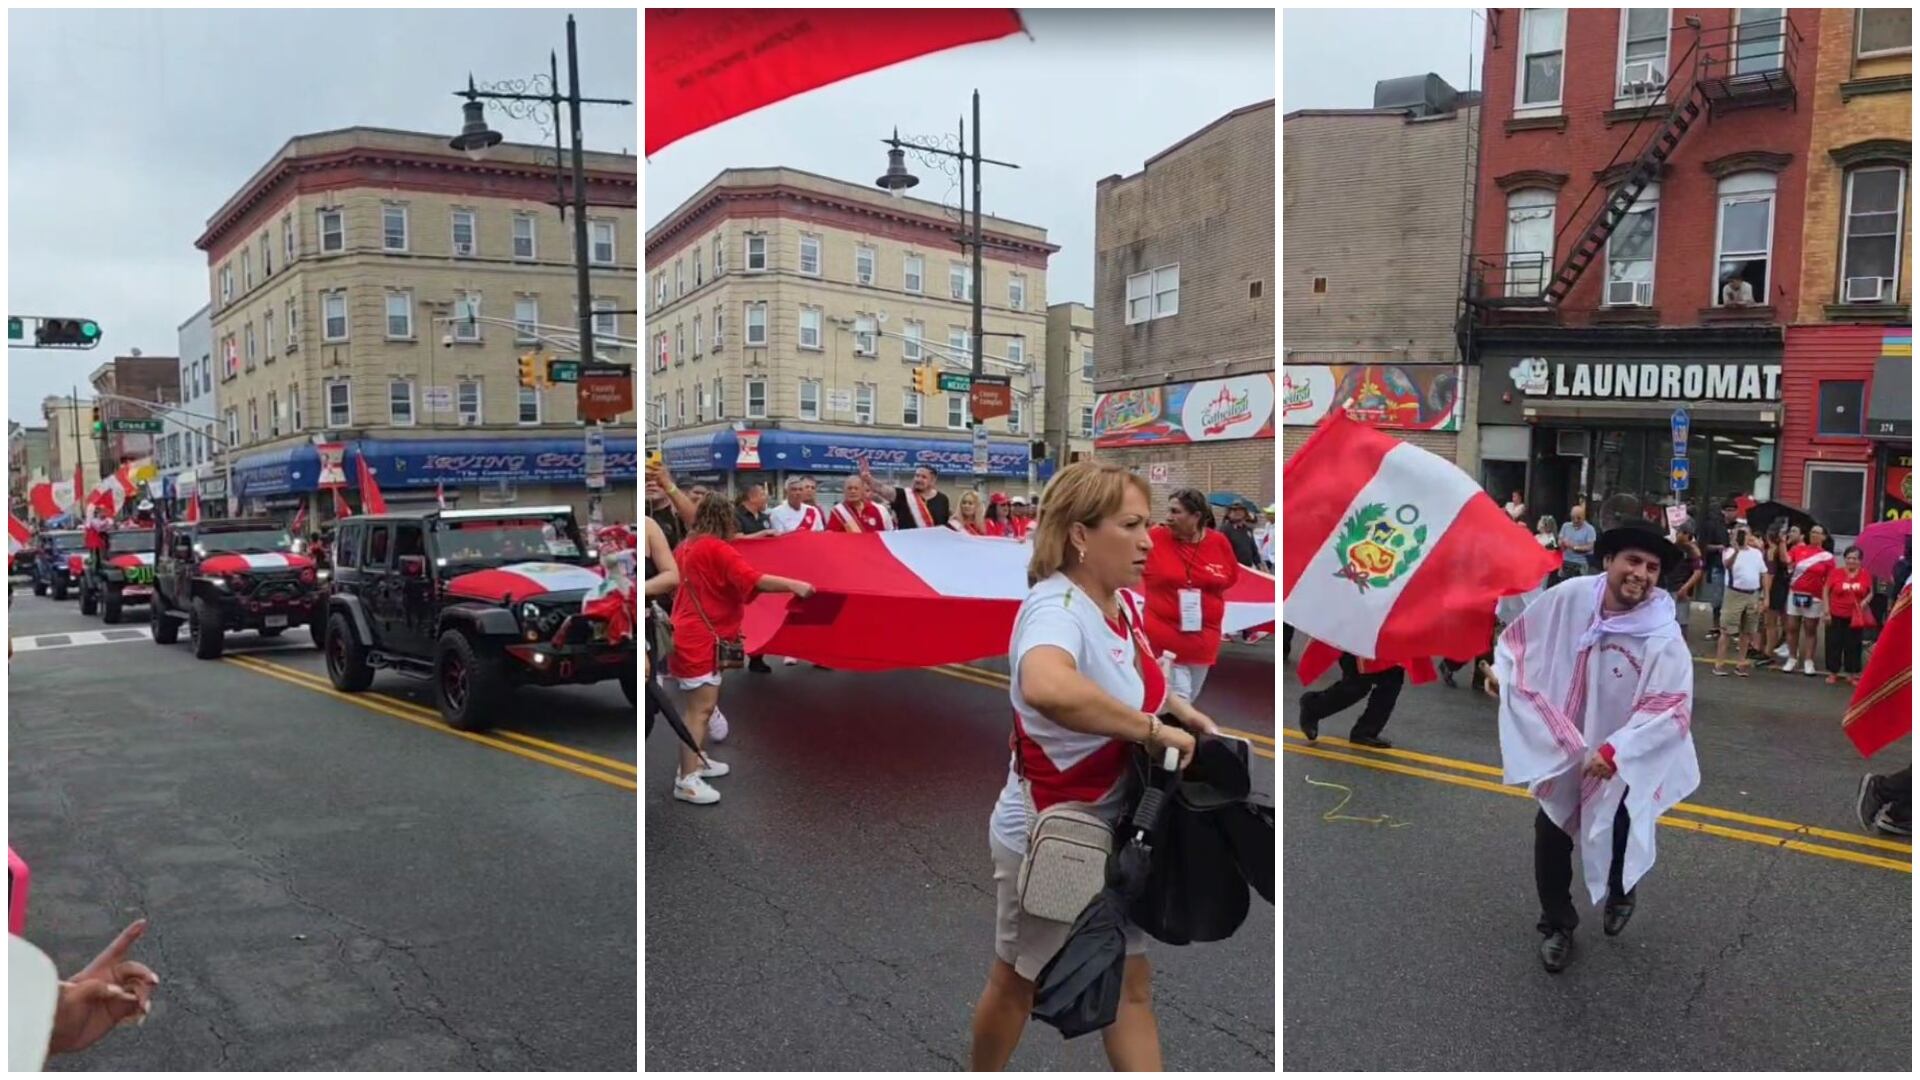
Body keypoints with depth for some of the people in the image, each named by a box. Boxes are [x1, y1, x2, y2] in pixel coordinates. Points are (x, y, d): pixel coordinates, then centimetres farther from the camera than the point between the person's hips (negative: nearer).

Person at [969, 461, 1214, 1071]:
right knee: (1019, 981, 16)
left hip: (1109, 832, 8)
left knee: (1130, 983, 16)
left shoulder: (1123, 602, -2)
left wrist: (1182, 711, 3)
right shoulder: (1056, 607, -28)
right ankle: (983, 1075, 43)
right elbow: (1046, 687, -54)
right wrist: (1153, 729, -40)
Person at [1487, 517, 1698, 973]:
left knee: (1615, 841, 9)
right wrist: (1502, 667, -2)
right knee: (1550, 837, 9)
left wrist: (1614, 751, -34)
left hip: (1624, 762, -3)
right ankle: (1557, 924, 32)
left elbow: (1670, 709, -28)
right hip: (1560, 747, 3)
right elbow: (1525, 631, 4)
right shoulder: (1570, 596, -15)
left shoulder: (1664, 638, -24)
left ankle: (1621, 894, 47)